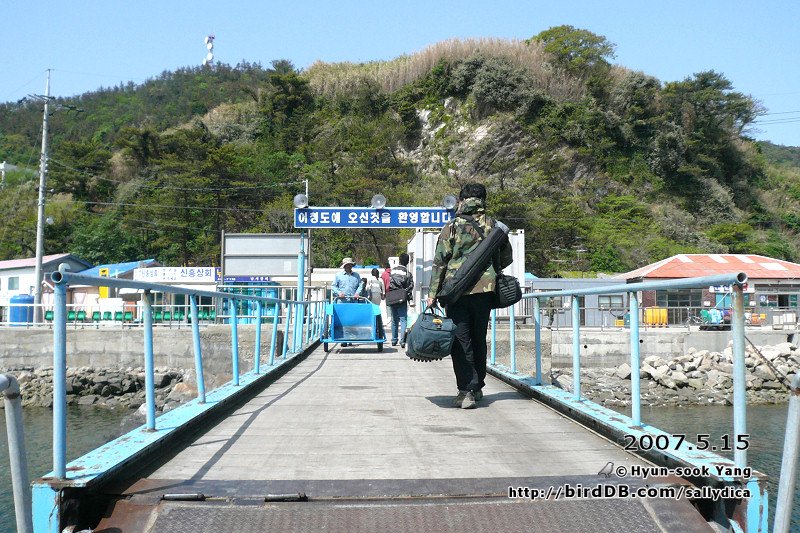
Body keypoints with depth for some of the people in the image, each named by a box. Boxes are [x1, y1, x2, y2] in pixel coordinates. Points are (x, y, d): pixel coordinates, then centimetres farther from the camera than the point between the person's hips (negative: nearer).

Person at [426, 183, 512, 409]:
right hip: (484, 290, 3)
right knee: (479, 339, 15)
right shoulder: (493, 225, 5)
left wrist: (433, 293, 0)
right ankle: (477, 388, 23)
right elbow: (506, 258, 15)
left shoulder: (452, 226, -1)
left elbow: (439, 262, -3)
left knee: (461, 341, 0)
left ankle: (466, 391, -7)